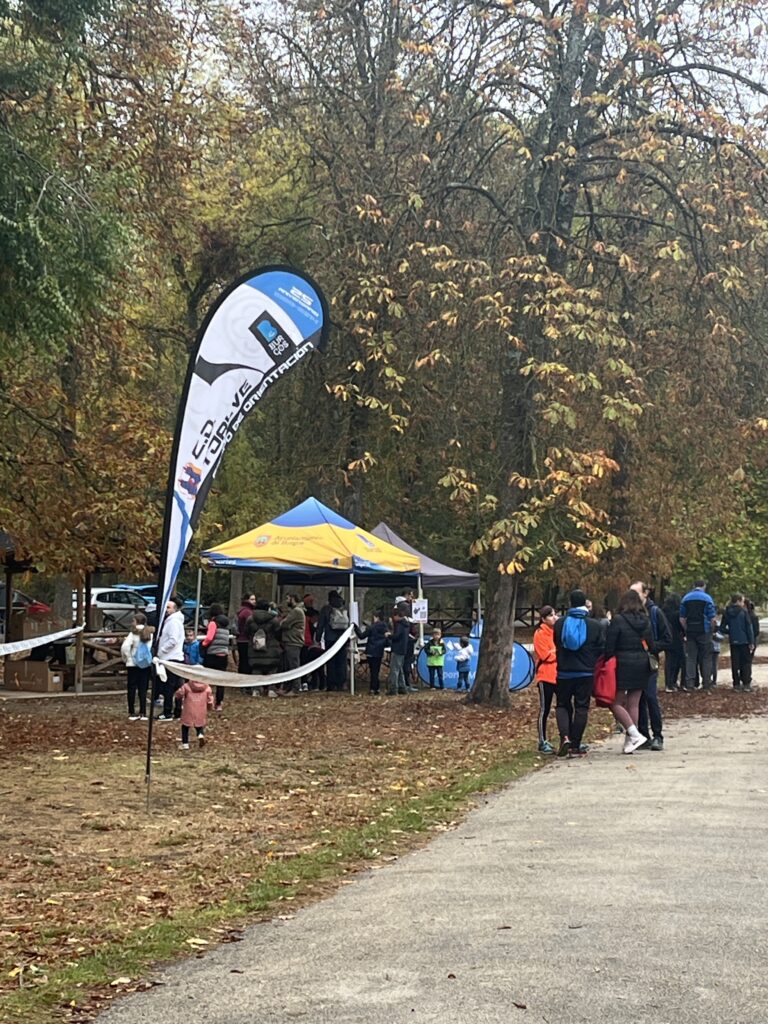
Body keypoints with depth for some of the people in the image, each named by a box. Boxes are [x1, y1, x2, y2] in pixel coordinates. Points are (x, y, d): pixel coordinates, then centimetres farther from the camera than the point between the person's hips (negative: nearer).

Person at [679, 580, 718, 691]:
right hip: (704, 632, -3)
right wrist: (712, 630, 5)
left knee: (690, 657, 6)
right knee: (706, 657, 6)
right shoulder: (706, 598, -6)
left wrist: (686, 630, 13)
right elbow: (713, 619, -10)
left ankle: (690, 683, 1)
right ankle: (706, 683, 8)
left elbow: (682, 619, 6)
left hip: (690, 632, 3)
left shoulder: (685, 598, 6)